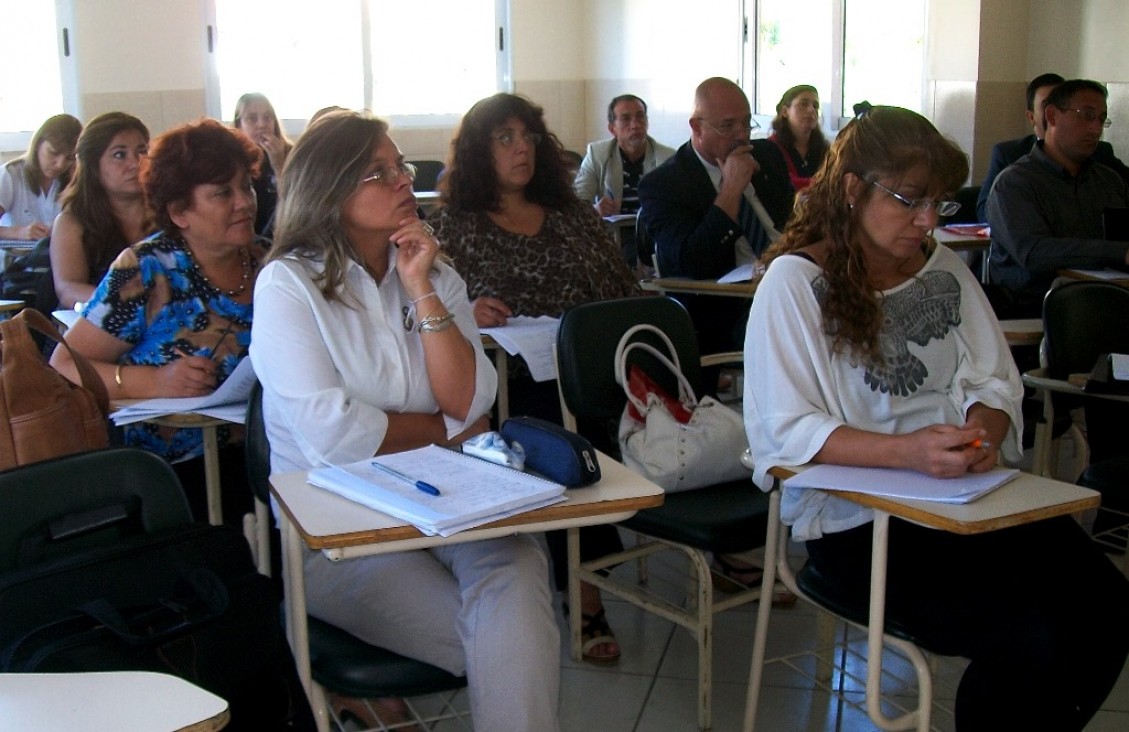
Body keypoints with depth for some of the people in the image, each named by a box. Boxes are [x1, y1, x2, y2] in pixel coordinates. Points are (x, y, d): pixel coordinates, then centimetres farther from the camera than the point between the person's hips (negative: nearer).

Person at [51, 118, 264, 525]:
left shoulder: (265, 262, 8)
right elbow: (63, 365, -6)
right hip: (171, 473, -4)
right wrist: (153, 381, -21)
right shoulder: (145, 272, -3)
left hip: (259, 456, 5)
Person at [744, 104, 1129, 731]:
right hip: (855, 520, -6)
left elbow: (995, 382, 11)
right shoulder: (794, 282, -7)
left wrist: (983, 433, -13)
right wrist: (907, 451, -26)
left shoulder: (945, 270, 11)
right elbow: (785, 431, -14)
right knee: (1030, 640, -22)